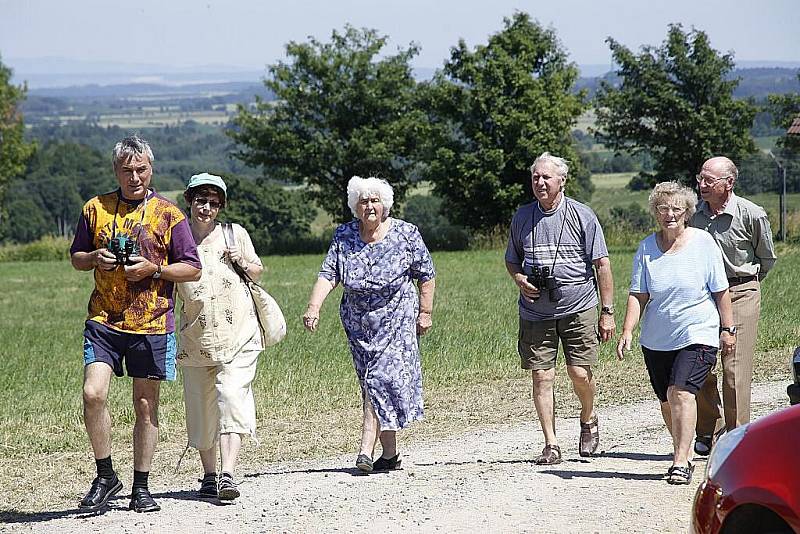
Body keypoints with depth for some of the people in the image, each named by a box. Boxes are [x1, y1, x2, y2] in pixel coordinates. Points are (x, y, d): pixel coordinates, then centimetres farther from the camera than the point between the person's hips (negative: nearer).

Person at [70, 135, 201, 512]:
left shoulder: (168, 215, 1)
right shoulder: (95, 209, 7)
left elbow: (192, 269, 2)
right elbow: (76, 257, 17)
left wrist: (152, 269, -13)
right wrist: (94, 258, -5)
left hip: (151, 324, -1)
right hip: (104, 320, 1)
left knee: (145, 406, 6)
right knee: (93, 393, -15)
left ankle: (141, 488, 16)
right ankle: (105, 477, 1)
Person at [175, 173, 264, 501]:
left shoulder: (234, 234, 5)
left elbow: (258, 274, 16)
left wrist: (242, 262, -4)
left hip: (238, 335, -2)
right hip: (195, 338, 2)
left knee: (231, 399, -15)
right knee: (200, 407, 6)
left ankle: (227, 476, -21)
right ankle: (208, 476, 21)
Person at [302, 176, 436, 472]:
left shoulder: (406, 234, -3)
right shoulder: (343, 236, 2)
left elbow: (426, 275, 4)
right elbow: (328, 275, -7)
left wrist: (425, 312, 0)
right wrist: (314, 307, -21)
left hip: (397, 319, -3)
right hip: (358, 322, 3)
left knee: (382, 379, -14)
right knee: (372, 385, 5)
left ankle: (367, 450, -18)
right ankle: (390, 453, 12)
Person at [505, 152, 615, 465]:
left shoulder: (582, 216, -2)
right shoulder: (522, 217, 7)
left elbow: (602, 264, 0)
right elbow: (511, 260, 20)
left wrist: (607, 311, -4)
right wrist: (520, 280, -3)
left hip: (579, 309, -2)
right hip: (536, 312, 2)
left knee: (580, 374, -6)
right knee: (542, 377, -3)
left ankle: (588, 420, 25)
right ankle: (551, 445, 3)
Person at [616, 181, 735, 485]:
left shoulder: (703, 243, -4)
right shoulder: (646, 248, 2)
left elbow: (720, 291, 2)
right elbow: (638, 295, 0)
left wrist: (727, 329, 1)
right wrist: (627, 331, -11)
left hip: (697, 335, -4)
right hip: (656, 339, 4)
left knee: (680, 392, -20)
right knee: (666, 401, 10)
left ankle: (680, 463, -21)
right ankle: (682, 455, 28)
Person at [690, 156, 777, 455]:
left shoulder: (751, 215, -8)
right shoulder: (694, 214, 2)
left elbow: (767, 258, 8)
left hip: (741, 293, -4)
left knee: (735, 368, -9)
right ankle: (708, 433, 15)